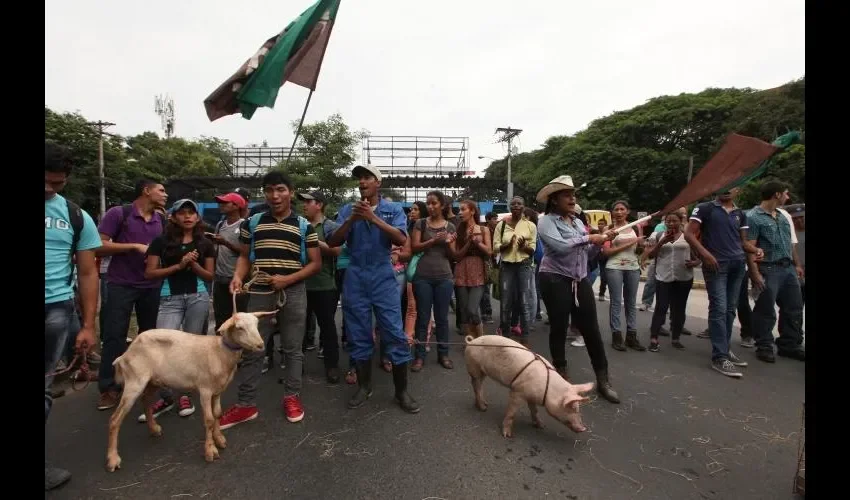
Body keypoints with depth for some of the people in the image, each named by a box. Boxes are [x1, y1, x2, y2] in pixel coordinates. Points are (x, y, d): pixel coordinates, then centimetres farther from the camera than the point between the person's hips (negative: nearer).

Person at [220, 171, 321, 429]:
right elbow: (244, 256, 14)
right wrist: (237, 277, -8)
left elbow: (315, 264, 0)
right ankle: (246, 404, 20)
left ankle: (292, 396, 24)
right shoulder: (252, 222, 7)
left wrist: (287, 279, -13)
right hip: (259, 292, 2)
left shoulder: (304, 226, 1)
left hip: (294, 293, -1)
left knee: (292, 348, 8)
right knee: (251, 349, 7)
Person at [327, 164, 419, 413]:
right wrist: (352, 220, -16)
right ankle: (364, 386, 27)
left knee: (395, 334, -1)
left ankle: (402, 391, 13)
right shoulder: (348, 210, 7)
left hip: (383, 278, -2)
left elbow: (402, 239, -14)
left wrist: (373, 218, -21)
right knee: (359, 335, 10)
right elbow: (332, 242, -2)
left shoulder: (393, 209, 2)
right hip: (355, 278, 2)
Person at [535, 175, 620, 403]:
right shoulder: (547, 221, -7)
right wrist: (588, 238, -14)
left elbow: (586, 252, 14)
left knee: (591, 328, 6)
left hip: (580, 280, 6)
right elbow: (561, 246, -22)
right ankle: (561, 373, 22)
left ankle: (602, 379, 16)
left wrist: (600, 242, -2)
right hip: (555, 280, -6)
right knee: (559, 328, 4)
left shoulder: (578, 221, 15)